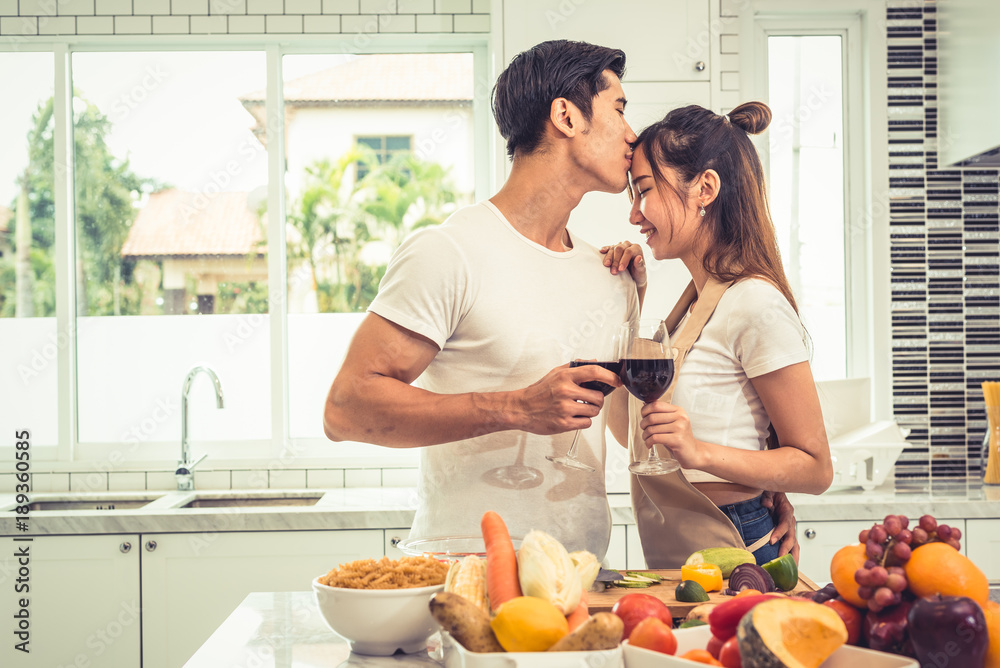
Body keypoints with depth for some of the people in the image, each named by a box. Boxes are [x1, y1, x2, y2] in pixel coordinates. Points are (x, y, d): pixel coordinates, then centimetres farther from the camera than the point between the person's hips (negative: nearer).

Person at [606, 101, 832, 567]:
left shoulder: (757, 305, -14)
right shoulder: (696, 302, 12)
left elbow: (815, 467, -13)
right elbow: (626, 429, 14)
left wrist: (699, 453, -25)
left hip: (729, 559, -8)